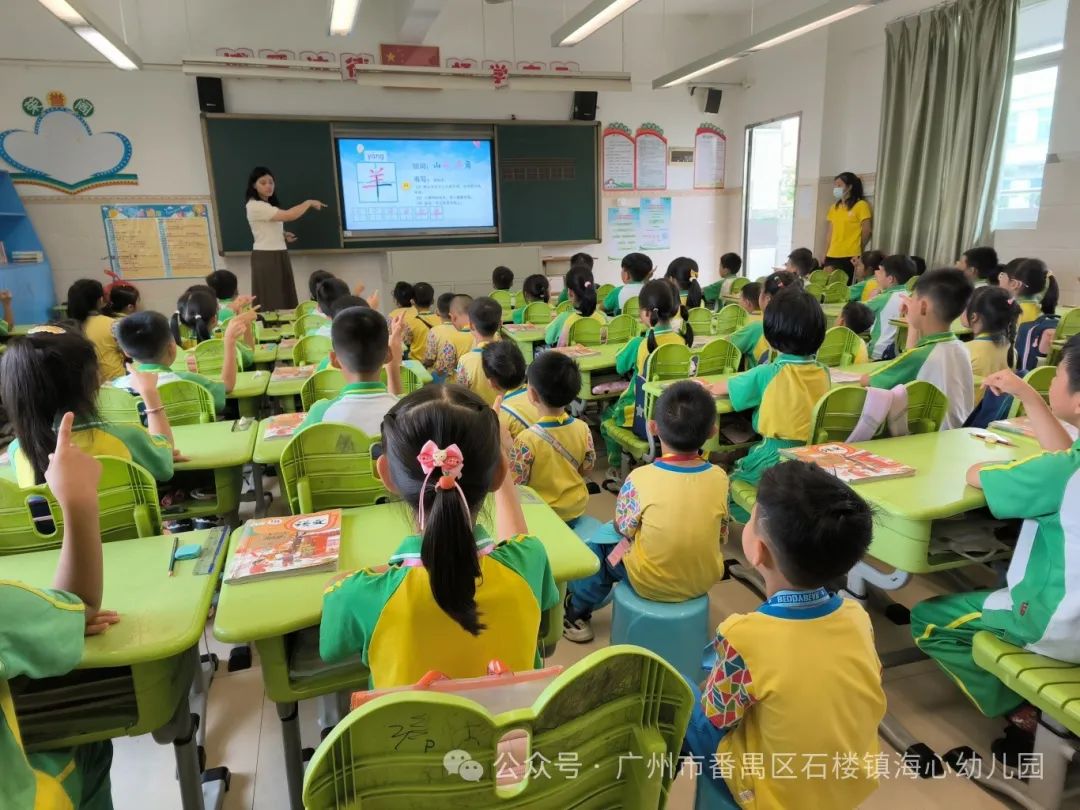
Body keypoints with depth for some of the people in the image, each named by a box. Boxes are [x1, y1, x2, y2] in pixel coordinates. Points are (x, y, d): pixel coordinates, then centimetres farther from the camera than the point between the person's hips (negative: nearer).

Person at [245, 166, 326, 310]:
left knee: (285, 300, 7)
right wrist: (309, 202, -11)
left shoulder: (269, 204, 15)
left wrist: (283, 235, 7)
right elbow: (289, 215, -23)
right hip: (266, 258, -9)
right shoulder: (254, 206, -16)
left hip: (280, 256, 9)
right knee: (271, 302, -7)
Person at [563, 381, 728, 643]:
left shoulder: (641, 479, -24)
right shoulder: (720, 477, -15)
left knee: (600, 539, 20)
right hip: (705, 580, 4)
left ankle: (577, 612, 33)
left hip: (651, 584, -3)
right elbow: (722, 536, -2)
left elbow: (624, 530, -9)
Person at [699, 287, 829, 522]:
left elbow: (722, 388, 1)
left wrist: (712, 387, 24)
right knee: (742, 464, 26)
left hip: (777, 458, -5)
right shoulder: (823, 373, -2)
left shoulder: (767, 374, -15)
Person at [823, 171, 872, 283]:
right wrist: (826, 252, 7)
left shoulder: (861, 205, -2)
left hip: (850, 257, -6)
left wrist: (857, 251, 6)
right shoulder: (834, 207, 15)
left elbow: (866, 231, -1)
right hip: (831, 256, 6)